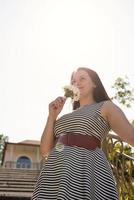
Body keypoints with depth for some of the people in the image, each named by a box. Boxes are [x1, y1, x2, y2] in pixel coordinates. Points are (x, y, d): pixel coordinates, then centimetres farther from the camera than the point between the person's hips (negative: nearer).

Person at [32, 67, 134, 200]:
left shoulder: (105, 107, 12)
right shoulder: (65, 117, 25)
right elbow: (45, 151, 15)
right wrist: (52, 116, 10)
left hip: (85, 174, -5)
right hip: (52, 176, 5)